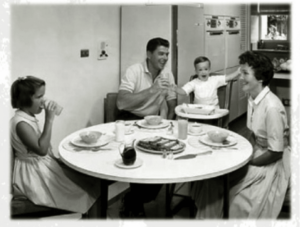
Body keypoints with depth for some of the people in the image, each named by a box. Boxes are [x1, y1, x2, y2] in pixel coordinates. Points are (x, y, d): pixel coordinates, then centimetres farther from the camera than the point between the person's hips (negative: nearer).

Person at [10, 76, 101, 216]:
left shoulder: (28, 118, 8)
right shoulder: (21, 123, -23)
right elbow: (41, 149, -32)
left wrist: (56, 160, 3)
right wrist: (49, 119, -29)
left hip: (43, 164, 10)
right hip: (33, 173, -10)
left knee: (86, 176, 9)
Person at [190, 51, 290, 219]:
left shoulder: (272, 107, -27)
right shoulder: (252, 99, -2)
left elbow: (275, 153, -22)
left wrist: (247, 162, -14)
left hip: (271, 163, -7)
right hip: (255, 154, 7)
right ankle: (210, 218, 14)